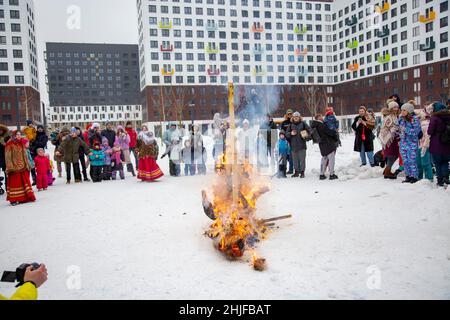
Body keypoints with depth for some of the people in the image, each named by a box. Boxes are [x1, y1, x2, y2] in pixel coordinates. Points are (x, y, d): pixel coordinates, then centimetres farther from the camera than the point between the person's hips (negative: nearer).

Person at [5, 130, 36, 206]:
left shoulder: (22, 144, 13)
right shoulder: (10, 145, -6)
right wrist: (10, 167, -17)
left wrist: (28, 165, 14)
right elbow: (8, 156, -10)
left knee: (25, 181, 9)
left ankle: (24, 197, 18)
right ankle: (14, 199, 4)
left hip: (23, 166, 6)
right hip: (14, 167, -6)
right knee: (15, 182, -2)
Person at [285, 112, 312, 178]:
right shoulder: (291, 125, 10)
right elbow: (286, 134, 10)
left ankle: (302, 172, 7)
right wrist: (291, 133, -9)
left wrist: (307, 136, -13)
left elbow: (310, 130, 4)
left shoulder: (303, 124, 4)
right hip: (293, 145, 3)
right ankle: (296, 172, 17)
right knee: (295, 159, 7)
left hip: (302, 145, -2)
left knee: (302, 159, -1)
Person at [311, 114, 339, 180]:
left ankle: (322, 174, 17)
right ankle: (331, 174, 2)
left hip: (322, 144, 9)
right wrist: (335, 131, 1)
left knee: (324, 159, 16)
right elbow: (330, 132, -20)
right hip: (328, 144, -9)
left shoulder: (315, 126, 6)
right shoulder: (322, 125, -20)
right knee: (331, 158, 0)